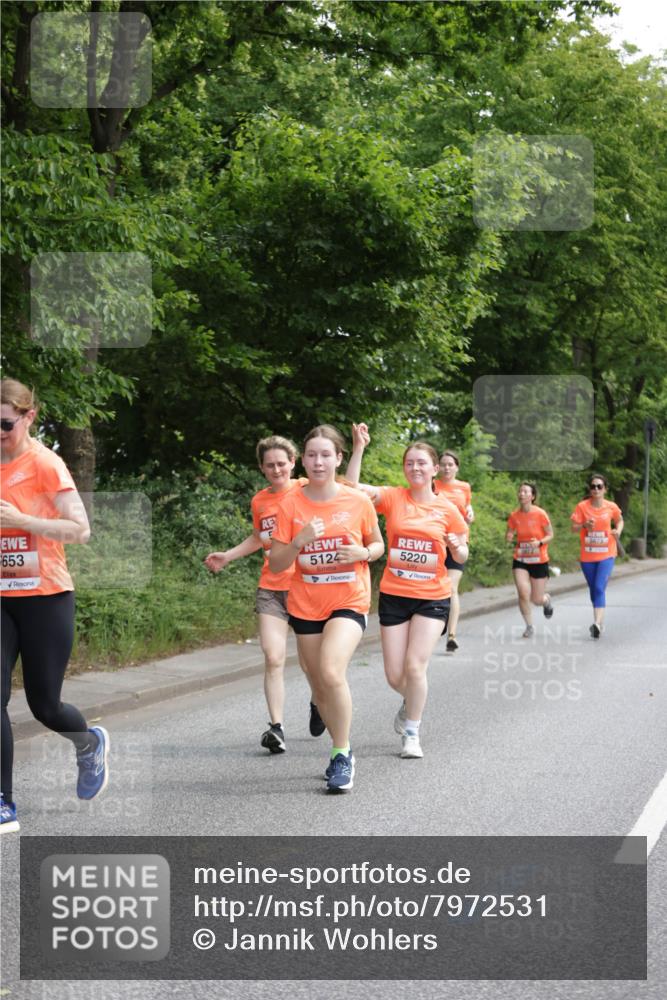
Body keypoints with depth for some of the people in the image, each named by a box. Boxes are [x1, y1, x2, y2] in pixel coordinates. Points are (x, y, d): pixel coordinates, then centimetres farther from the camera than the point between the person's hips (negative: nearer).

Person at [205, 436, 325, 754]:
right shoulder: (259, 501, 8)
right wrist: (227, 556, 20)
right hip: (270, 589, 3)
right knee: (273, 658, -10)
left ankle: (317, 702, 40)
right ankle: (276, 728, -9)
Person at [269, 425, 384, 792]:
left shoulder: (358, 502, -5)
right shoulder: (291, 505, -4)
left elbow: (378, 545, 10)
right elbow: (276, 565, -4)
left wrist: (363, 553, -13)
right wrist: (299, 541, -22)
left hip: (349, 601, -3)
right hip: (306, 606, 3)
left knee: (332, 672, -24)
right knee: (319, 683, 12)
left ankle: (342, 754, -8)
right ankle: (340, 749, 33)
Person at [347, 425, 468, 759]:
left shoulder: (447, 510, -1)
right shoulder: (393, 497, -3)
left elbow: (461, 557, 9)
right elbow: (353, 487, -19)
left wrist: (456, 546, -13)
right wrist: (359, 447, -26)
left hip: (432, 597, -1)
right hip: (394, 595, 1)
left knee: (415, 667, -12)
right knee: (394, 675, 3)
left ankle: (412, 734, 7)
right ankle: (412, 702, 39)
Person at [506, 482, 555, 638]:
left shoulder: (540, 514, -14)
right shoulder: (514, 515, -4)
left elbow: (550, 535, -5)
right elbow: (509, 535, 9)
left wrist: (540, 542, -24)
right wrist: (509, 538, -14)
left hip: (539, 561, -2)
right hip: (520, 560, 2)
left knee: (537, 600, 4)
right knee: (523, 593, -15)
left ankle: (547, 600, 43)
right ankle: (529, 626, 5)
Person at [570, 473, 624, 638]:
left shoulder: (611, 507, -3)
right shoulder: (582, 506, -5)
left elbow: (619, 520, 15)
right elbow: (574, 527, -4)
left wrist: (618, 531, -5)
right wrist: (584, 525, -24)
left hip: (606, 555, -2)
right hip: (587, 556, 2)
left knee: (599, 588, -17)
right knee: (593, 589, 12)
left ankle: (597, 623, -23)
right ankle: (600, 622, 30)